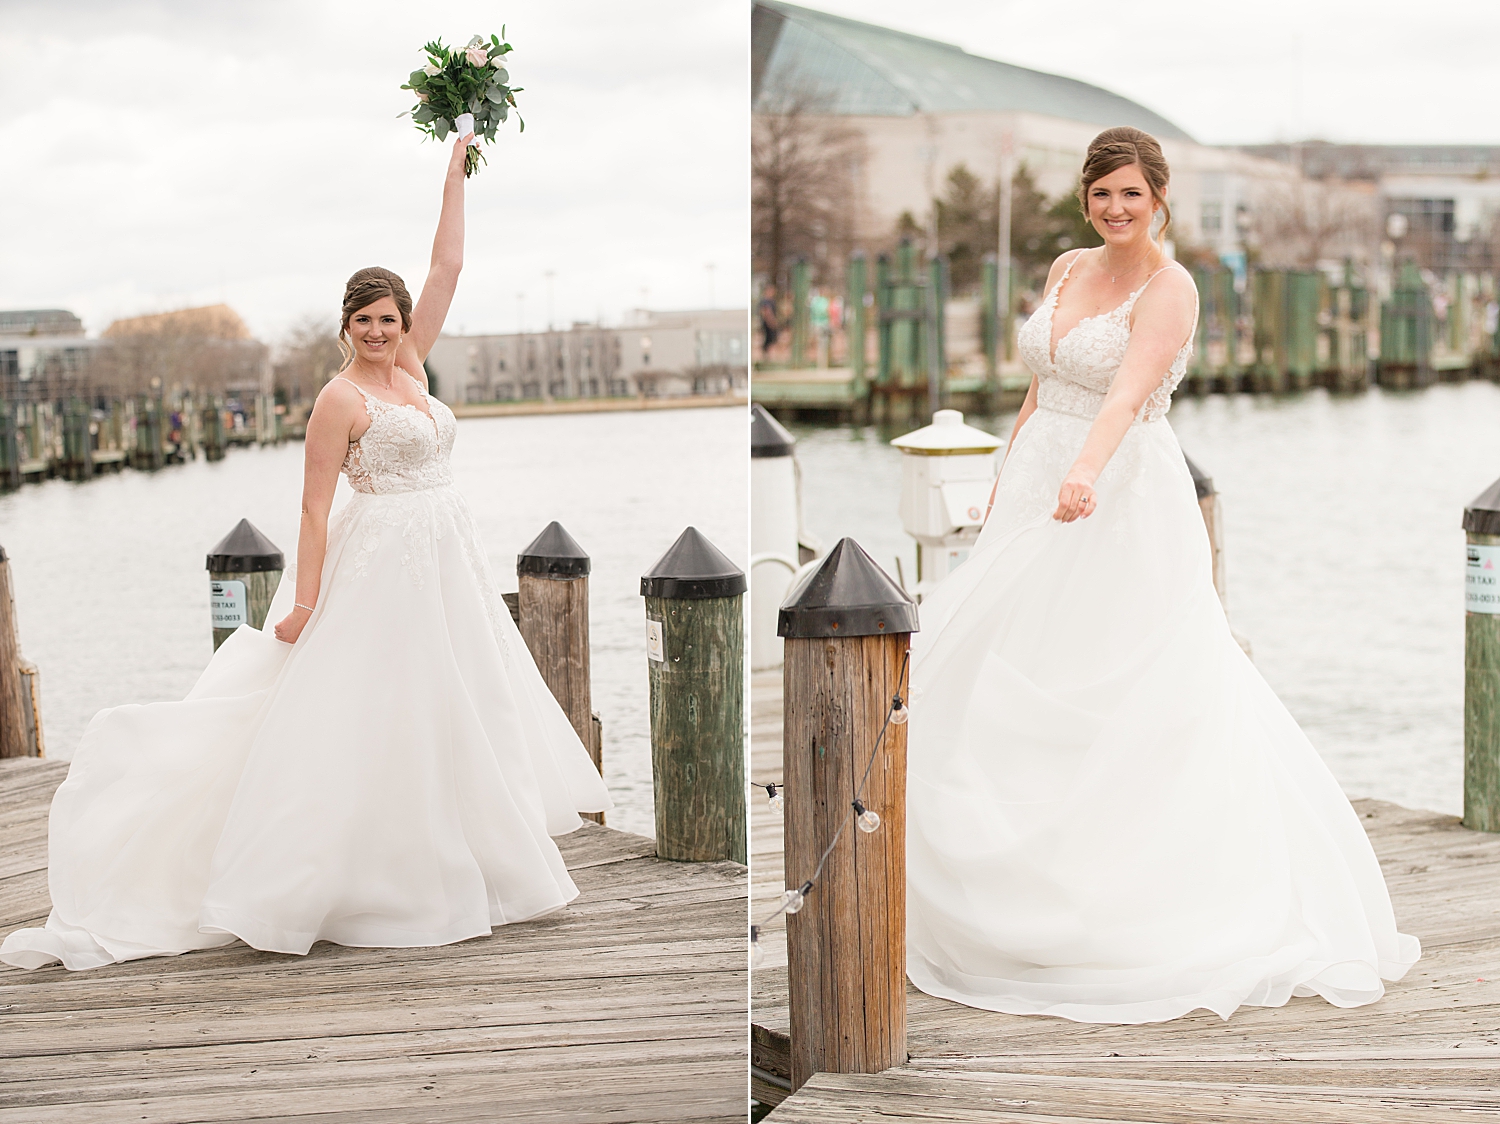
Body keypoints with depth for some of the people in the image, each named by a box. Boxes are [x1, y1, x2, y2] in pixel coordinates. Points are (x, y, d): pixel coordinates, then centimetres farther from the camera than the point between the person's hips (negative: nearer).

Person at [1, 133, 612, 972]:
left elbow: (448, 266, 11)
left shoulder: (412, 368, 9)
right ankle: (368, 879, -2)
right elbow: (315, 506, -12)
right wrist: (305, 600, -16)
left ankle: (447, 865, 19)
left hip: (445, 559, 8)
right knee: (375, 713, -7)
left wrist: (457, 170, 11)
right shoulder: (342, 398, -10)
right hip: (383, 563, -8)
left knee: (451, 708, 11)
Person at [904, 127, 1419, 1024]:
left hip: (1125, 499, -8)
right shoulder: (1069, 270, 11)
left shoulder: (1170, 289, -12)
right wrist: (1008, 479, 19)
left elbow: (1130, 388, -29)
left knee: (1134, 687, -5)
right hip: (1040, 486, 8)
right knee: (1003, 673, 9)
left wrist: (1086, 470, -45)